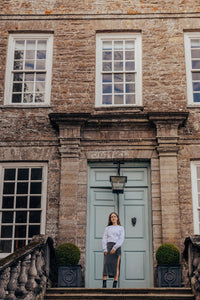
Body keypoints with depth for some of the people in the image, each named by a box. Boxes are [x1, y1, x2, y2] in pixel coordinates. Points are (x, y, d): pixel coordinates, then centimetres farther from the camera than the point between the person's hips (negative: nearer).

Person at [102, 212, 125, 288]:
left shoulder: (121, 228, 12)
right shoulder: (107, 228, 18)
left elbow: (121, 239, -1)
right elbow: (104, 239, 8)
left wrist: (114, 248, -14)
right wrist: (105, 249, -8)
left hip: (117, 247, -1)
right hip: (108, 246, 1)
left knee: (116, 266, -6)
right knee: (106, 264, -12)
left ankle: (114, 286, -7)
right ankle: (104, 285, -16)